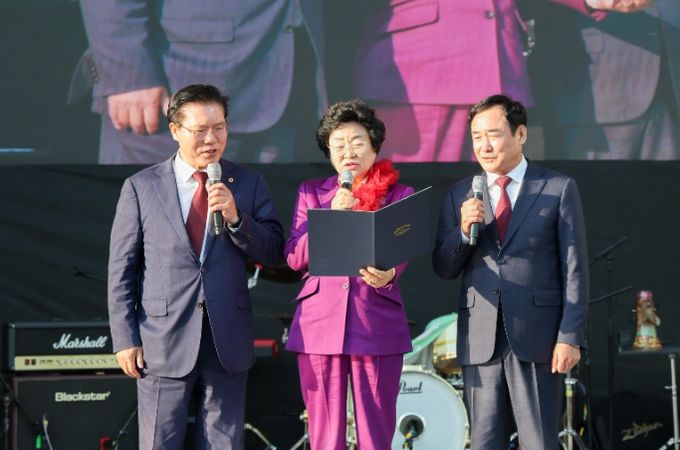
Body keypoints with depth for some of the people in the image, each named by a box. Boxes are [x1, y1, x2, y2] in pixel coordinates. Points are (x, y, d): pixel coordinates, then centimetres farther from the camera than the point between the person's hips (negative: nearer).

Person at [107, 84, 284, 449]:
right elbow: (121, 269, 2)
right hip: (164, 342, -2)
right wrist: (125, 339, -3)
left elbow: (273, 253, 2)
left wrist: (235, 217, -15)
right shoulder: (140, 187, 2)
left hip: (227, 340, 2)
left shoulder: (249, 184, 6)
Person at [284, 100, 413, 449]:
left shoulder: (399, 195, 8)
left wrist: (386, 275, -31)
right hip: (319, 325, 1)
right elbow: (295, 257, 2)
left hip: (377, 325, -1)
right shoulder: (311, 193, 12)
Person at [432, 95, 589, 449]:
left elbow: (574, 269, -1)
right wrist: (464, 230, -12)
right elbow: (443, 269, 8)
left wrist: (571, 336, -8)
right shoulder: (460, 195, 10)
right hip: (480, 339, 3)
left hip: (536, 337, -3)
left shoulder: (559, 189, 2)